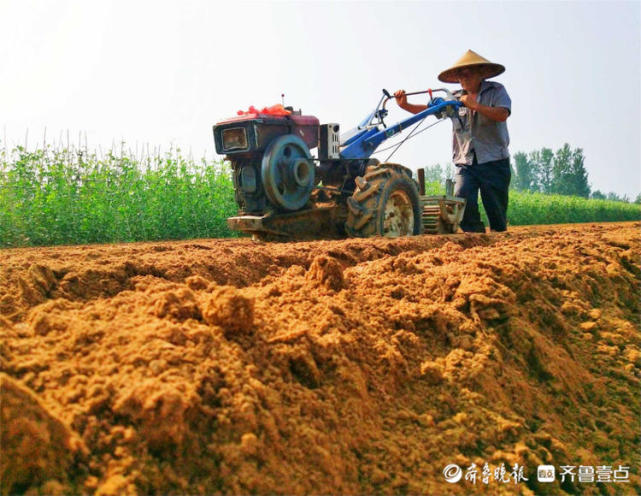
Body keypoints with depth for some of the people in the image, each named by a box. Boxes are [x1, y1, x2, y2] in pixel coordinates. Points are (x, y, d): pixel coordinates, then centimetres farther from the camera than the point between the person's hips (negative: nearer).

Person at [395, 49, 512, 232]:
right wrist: (405, 105, -10)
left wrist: (474, 105, -18)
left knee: (496, 207, 2)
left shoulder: (496, 90, 3)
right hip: (466, 162, 2)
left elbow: (502, 114, -14)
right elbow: (429, 108, 4)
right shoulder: (455, 98, 12)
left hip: (493, 161, -2)